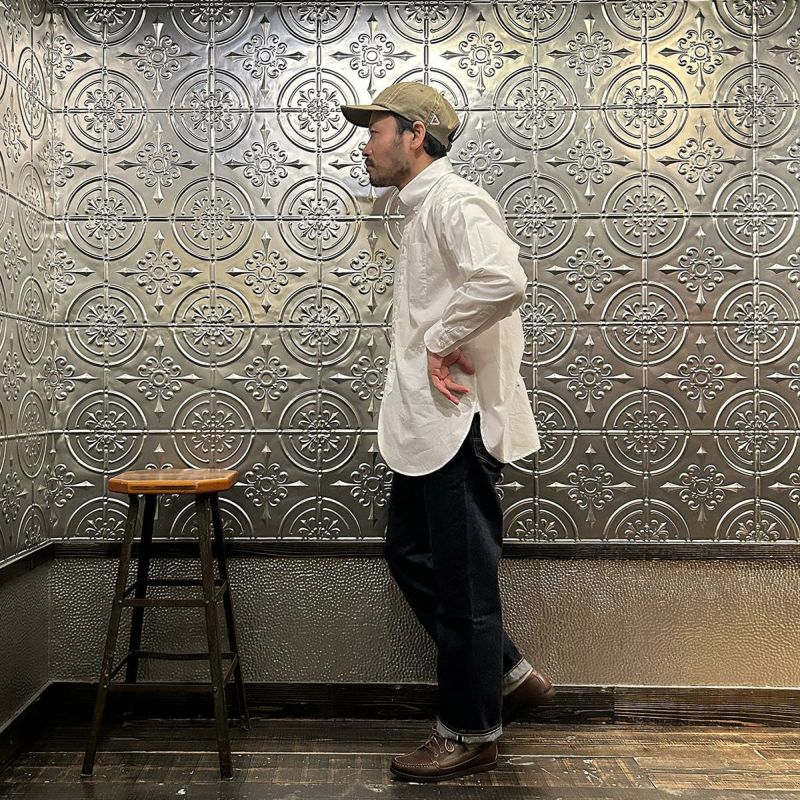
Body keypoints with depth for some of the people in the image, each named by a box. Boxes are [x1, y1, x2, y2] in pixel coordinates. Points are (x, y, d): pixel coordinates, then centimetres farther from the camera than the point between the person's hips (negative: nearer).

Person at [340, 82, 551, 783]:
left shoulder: (453, 201, -13)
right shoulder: (423, 208, 19)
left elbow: (502, 280, -32)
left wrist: (440, 341, -20)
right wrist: (439, 346, 7)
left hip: (458, 424, -11)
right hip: (426, 425, 11)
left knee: (461, 580, 1)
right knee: (411, 554, 18)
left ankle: (471, 734, 20)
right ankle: (509, 676, 30)